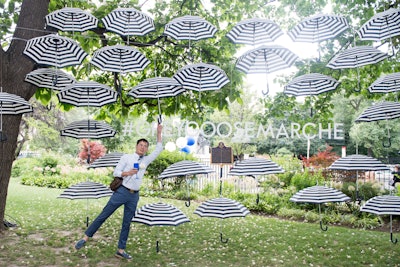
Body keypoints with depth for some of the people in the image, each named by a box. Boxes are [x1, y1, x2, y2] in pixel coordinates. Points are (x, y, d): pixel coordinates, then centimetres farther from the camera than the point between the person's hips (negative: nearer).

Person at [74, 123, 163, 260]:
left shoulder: (146, 160, 11)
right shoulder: (126, 157, 1)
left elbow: (158, 150, 13)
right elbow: (116, 172, -1)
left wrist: (159, 133, 8)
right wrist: (127, 173, -18)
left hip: (134, 196, 4)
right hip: (122, 191, -3)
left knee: (127, 223, 7)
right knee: (104, 215, -1)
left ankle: (121, 250, 13)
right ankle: (86, 238, 11)